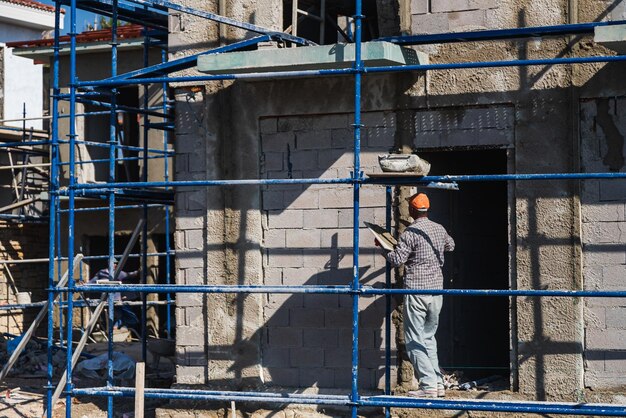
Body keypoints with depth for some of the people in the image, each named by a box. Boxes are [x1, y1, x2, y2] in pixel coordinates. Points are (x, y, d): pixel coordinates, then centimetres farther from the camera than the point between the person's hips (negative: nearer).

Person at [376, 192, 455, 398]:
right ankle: (438, 383, 12)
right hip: (436, 290, 7)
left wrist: (383, 246, 3)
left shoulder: (410, 233, -13)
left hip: (416, 291, -6)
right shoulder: (439, 229, 8)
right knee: (429, 337, 16)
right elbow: (450, 245, 28)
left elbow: (397, 260, -14)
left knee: (415, 341, -1)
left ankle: (429, 385, -8)